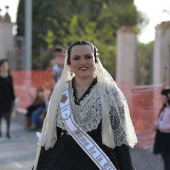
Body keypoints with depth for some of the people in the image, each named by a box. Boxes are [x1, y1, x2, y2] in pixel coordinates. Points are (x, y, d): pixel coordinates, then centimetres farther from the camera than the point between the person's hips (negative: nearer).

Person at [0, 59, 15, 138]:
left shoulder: (9, 77, 5)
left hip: (8, 99, 2)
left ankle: (8, 132, 4)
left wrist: (13, 98, 5)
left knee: (8, 115, 1)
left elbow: (11, 89, 9)